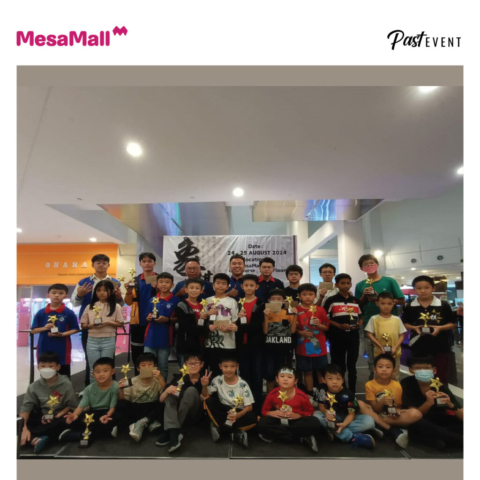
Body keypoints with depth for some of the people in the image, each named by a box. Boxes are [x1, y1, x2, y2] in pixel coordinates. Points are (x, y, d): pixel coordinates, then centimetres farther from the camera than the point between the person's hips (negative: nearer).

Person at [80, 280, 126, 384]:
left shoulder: (116, 307, -1)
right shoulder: (90, 306, 5)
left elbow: (120, 323, -1)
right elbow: (83, 325, 7)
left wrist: (108, 322, -16)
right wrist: (91, 325, -14)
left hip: (108, 340, -2)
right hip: (92, 340, 2)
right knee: (94, 369, 9)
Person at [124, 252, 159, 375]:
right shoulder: (135, 281, 8)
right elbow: (129, 302, 5)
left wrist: (158, 289, -21)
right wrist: (128, 293, -15)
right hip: (137, 322, 3)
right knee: (136, 354, 9)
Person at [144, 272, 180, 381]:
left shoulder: (175, 301, -4)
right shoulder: (153, 300, 8)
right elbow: (148, 317, 16)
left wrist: (167, 319, -17)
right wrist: (148, 318, -5)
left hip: (165, 338, -3)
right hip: (151, 337, 3)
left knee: (163, 367, 10)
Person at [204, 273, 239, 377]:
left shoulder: (232, 301, 5)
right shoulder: (207, 301, 9)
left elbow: (236, 322, 4)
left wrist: (231, 327, -18)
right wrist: (208, 326, -11)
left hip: (228, 344, -1)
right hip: (211, 343, 1)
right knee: (214, 372, 9)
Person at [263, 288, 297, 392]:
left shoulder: (289, 313, 1)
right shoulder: (267, 313, 1)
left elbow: (292, 330, -4)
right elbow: (265, 331, -7)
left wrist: (295, 316, -12)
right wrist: (266, 316, -17)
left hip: (285, 347, 0)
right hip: (270, 347, 0)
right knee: (269, 374, 6)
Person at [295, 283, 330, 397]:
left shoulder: (320, 310, 0)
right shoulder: (296, 310, -4)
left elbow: (327, 327, 5)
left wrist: (319, 325, -15)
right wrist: (301, 333, -17)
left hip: (319, 346, 1)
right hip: (303, 347, -1)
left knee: (321, 371, 9)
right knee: (307, 372, 10)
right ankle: (310, 394, 24)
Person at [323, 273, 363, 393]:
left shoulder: (355, 300, 11)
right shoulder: (331, 300, -3)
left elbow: (361, 317, 18)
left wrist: (358, 324, -4)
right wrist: (340, 325, -16)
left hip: (353, 335, 4)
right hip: (337, 336, -3)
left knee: (352, 365, 11)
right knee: (338, 365, 6)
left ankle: (352, 391, 22)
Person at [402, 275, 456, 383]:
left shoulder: (443, 305, -5)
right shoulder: (410, 307, -1)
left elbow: (452, 324, 1)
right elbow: (405, 323, 8)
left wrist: (440, 328, -17)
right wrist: (414, 327, -12)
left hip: (440, 347, -1)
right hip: (418, 347, 1)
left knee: (441, 376, 12)